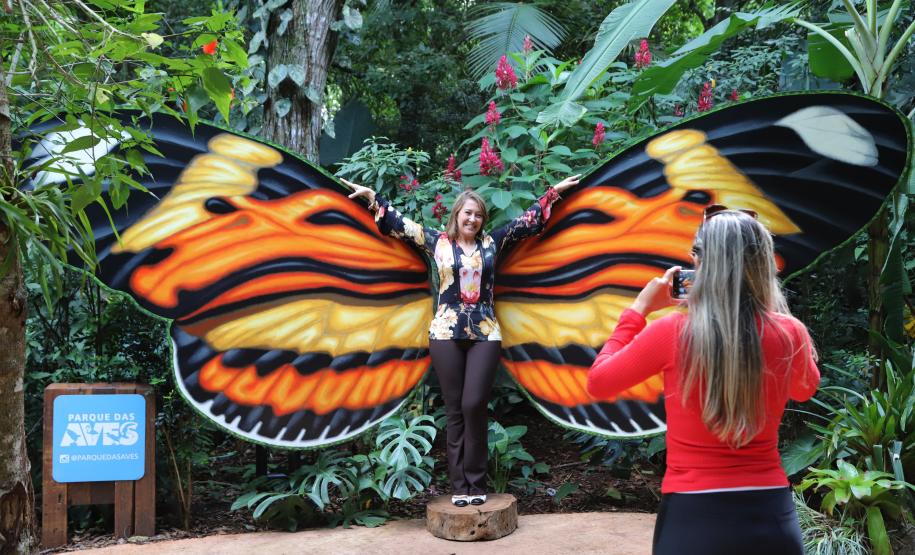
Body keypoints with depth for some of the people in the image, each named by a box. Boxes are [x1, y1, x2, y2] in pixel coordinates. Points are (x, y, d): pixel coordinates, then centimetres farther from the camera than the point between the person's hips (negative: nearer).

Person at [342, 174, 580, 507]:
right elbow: (399, 224, 11)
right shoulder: (437, 241, 7)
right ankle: (459, 486, 8)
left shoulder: (492, 242, 10)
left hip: (485, 334, 0)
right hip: (446, 334, 0)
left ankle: (476, 484, 5)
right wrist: (372, 197, 9)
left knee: (474, 406, -6)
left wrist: (554, 191, 17)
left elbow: (529, 220, 15)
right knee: (455, 410, 2)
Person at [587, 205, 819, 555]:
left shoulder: (672, 332, -14)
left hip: (692, 517, -2)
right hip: (770, 516, 2)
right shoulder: (789, 333, -7)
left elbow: (598, 383, 1)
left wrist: (638, 309, 6)